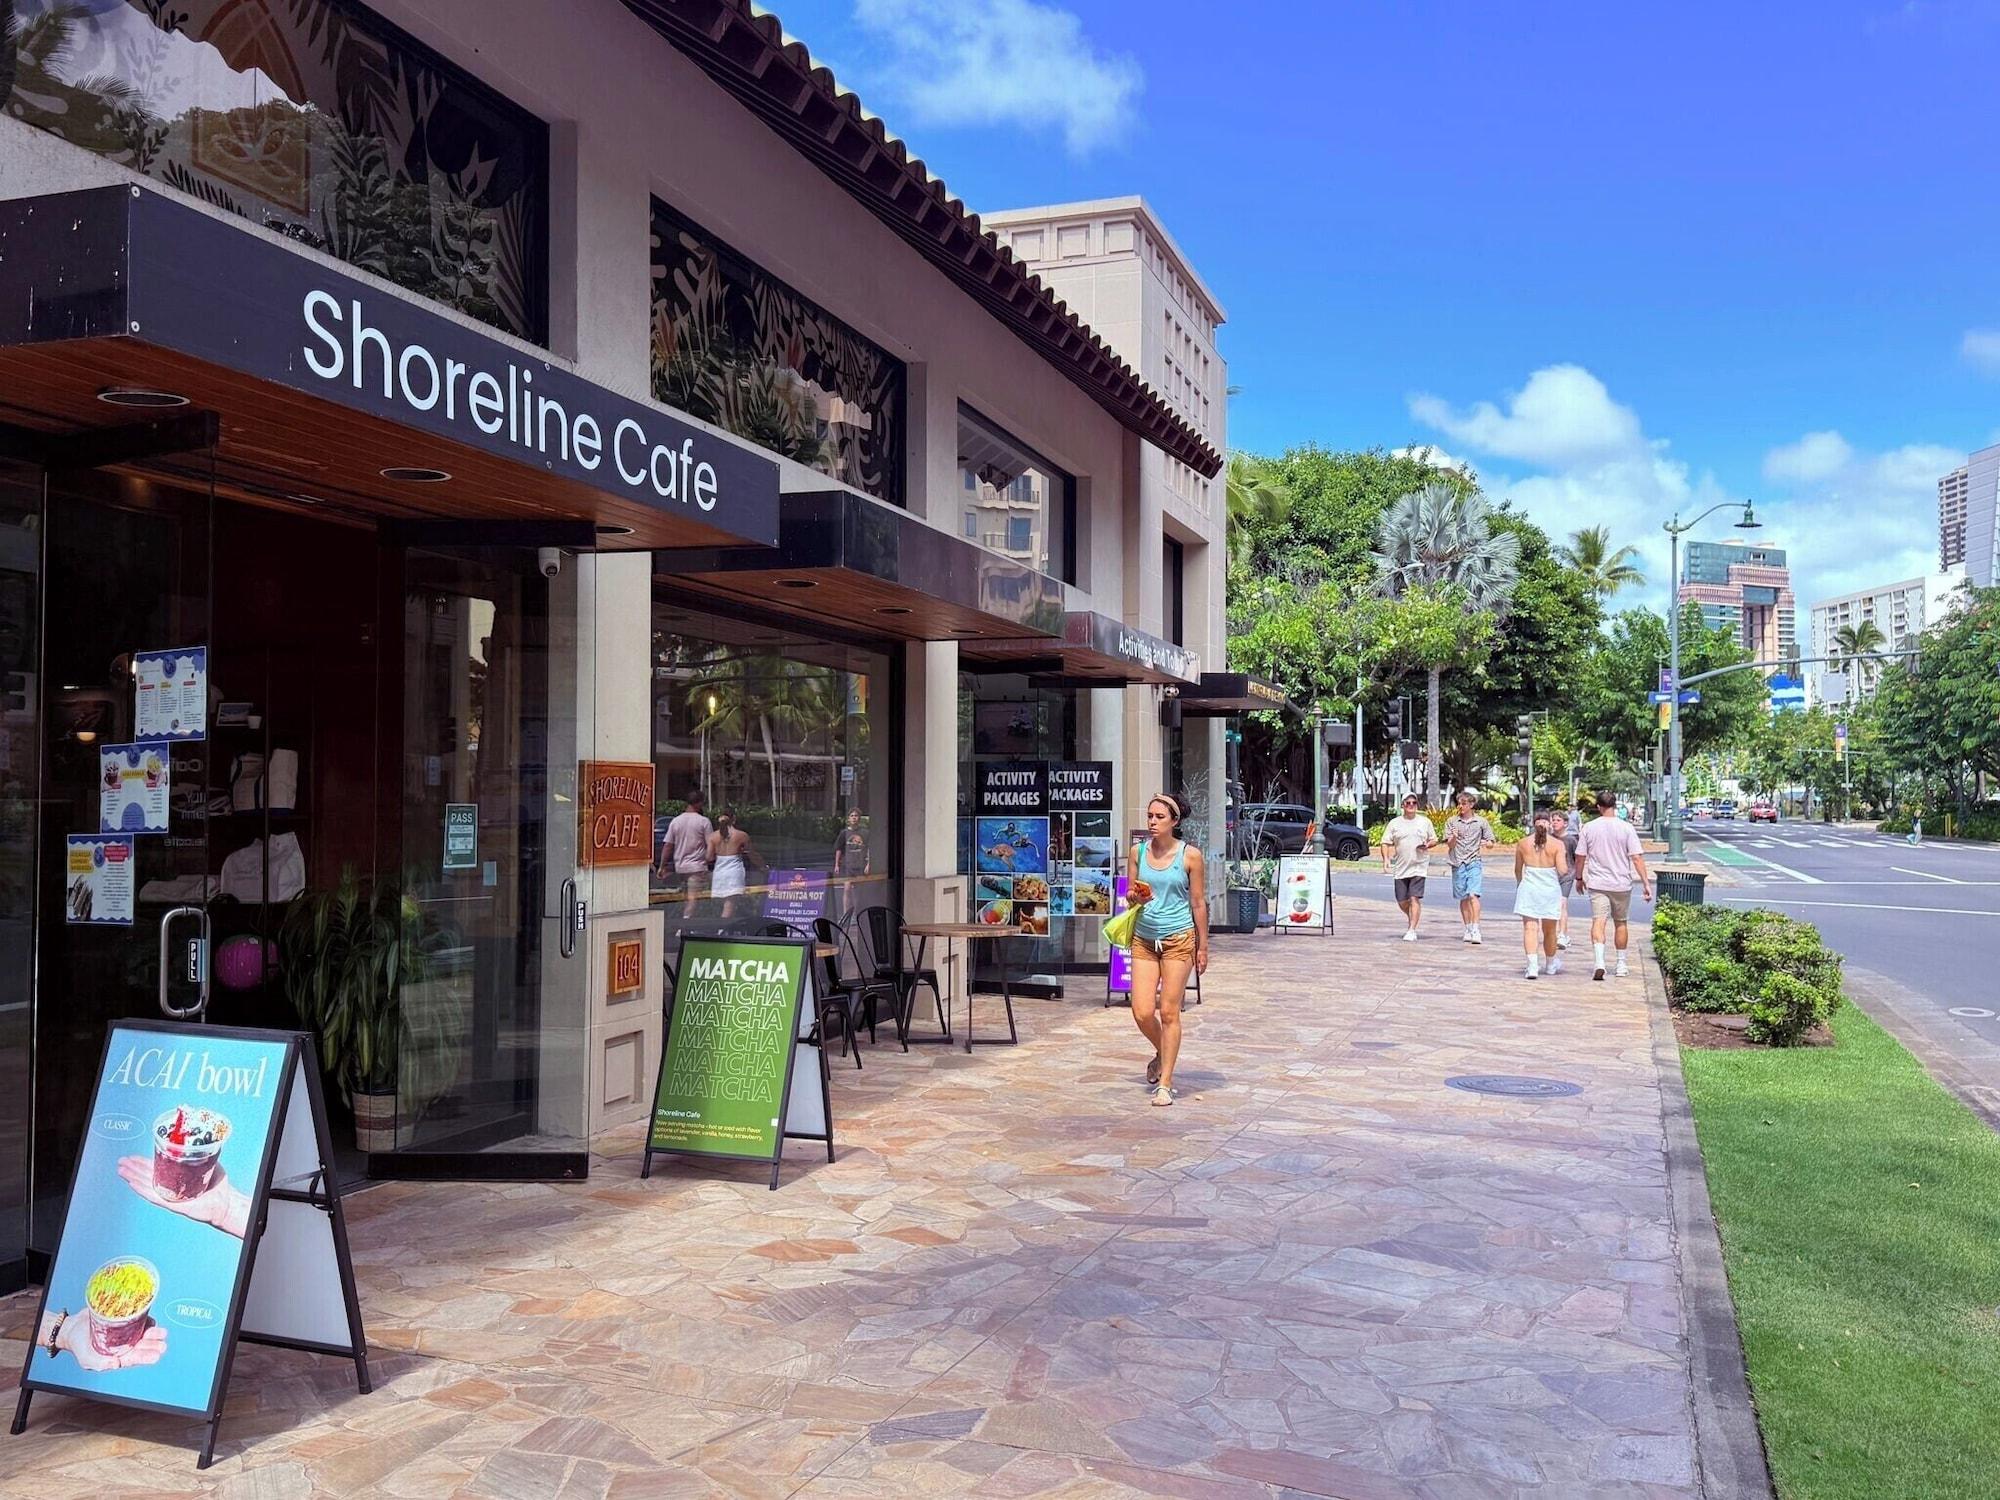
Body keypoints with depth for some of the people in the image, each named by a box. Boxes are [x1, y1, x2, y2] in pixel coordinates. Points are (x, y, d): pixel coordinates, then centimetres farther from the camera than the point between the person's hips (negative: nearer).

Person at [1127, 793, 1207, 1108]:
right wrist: (1137, 898, -12)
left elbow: (1198, 903, 0)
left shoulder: (1190, 855, -5)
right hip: (1144, 939, 3)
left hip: (1178, 939, -3)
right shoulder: (1137, 852, 4)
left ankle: (1165, 1083, 8)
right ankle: (1162, 1054, 30)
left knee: (1169, 1013, -1)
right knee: (1142, 1013, -2)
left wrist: (1203, 946, 3)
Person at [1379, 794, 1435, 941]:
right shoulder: (1394, 823, 6)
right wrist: (1386, 859, -10)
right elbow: (1386, 843, 5)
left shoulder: (1425, 822, 6)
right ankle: (1412, 921, 34)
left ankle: (1412, 931, -9)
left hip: (1419, 866, -2)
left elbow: (1434, 840, 13)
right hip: (1400, 868, 2)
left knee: (1415, 898, -12)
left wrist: (1427, 845, -9)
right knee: (1402, 901, 6)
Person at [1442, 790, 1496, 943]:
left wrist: (1486, 843, -14)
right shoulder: (1451, 821, 6)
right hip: (1458, 863, 2)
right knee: (1463, 898, 8)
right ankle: (1468, 930, 19)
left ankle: (1475, 930, -20)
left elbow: (1491, 842, 9)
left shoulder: (1481, 822, 4)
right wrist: (1454, 837, -20)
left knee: (1473, 895, -16)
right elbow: (1450, 845, 2)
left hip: (1474, 863, -2)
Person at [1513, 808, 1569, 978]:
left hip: (1529, 888, 0)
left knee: (1530, 929, -4)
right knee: (1549, 930, 15)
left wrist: (1519, 885, 30)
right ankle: (1552, 965, 33)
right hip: (1550, 888, 0)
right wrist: (1566, 867, 12)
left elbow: (1518, 870, 11)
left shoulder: (1523, 843, 1)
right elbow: (1563, 870, -12)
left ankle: (1532, 965, -18)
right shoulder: (1557, 844, -6)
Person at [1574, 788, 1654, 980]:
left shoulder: (1589, 827, -2)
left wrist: (1579, 878, 17)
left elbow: (1580, 856, 2)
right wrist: (1646, 883, -6)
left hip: (1597, 883, -1)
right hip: (1621, 884, 1)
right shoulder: (1626, 828, -5)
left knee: (1598, 921, -6)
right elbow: (1637, 857, -9)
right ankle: (1621, 965, 23)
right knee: (1621, 923, 14)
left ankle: (1598, 960, -26)